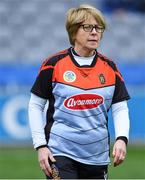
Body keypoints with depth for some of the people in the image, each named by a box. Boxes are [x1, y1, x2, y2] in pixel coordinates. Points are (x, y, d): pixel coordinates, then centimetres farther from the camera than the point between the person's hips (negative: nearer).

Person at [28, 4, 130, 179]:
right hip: (60, 154, -4)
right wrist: (40, 146, -6)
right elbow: (35, 106, 1)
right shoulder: (54, 64, -4)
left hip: (98, 156, 4)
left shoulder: (110, 68, 6)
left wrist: (121, 138, -11)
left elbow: (120, 109, 7)